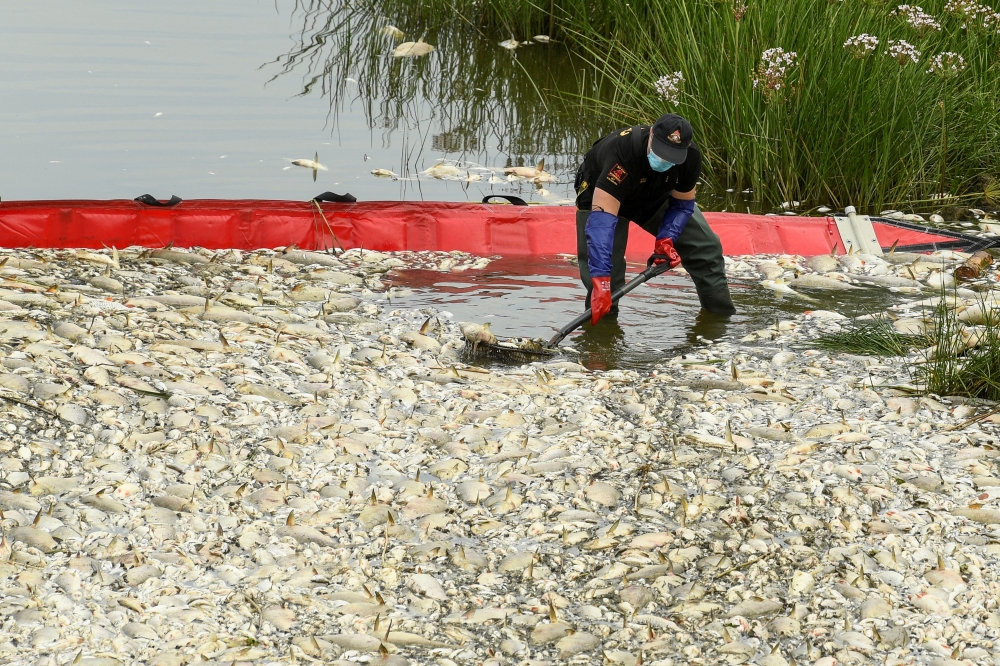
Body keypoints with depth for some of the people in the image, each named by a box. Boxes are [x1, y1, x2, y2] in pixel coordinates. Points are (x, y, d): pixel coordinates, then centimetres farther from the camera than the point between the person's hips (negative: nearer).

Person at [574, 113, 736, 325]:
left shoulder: (691, 156, -29)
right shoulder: (622, 151, -46)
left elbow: (682, 203, -10)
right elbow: (602, 219, -52)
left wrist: (666, 239, -30)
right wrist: (600, 280, -60)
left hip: (656, 197, 5)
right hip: (601, 196, -4)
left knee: (705, 245, -1)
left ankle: (724, 317, 16)